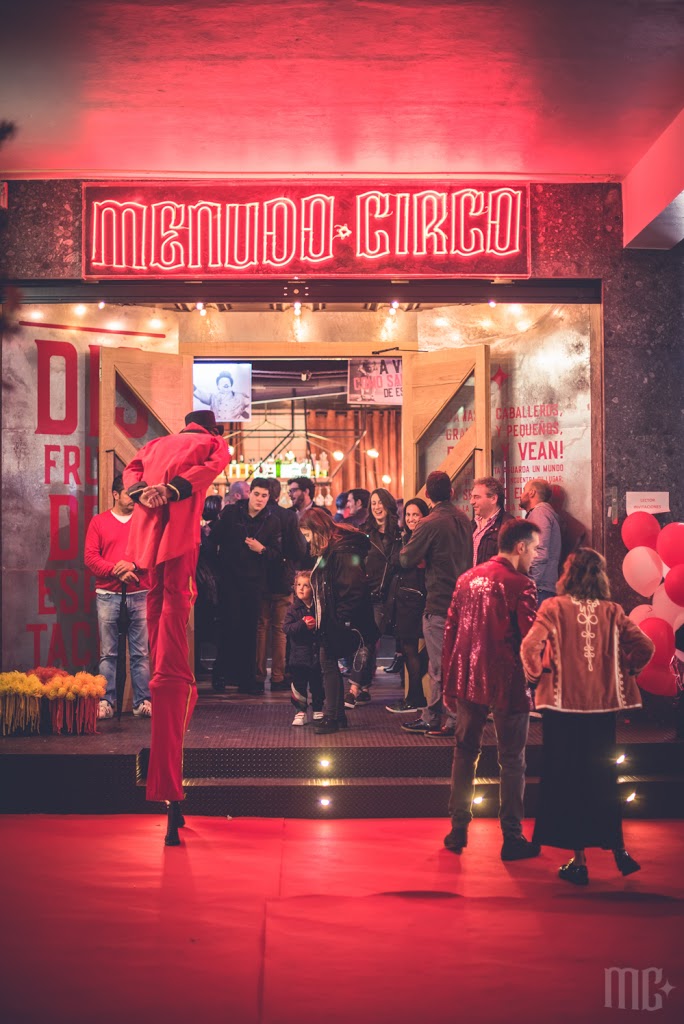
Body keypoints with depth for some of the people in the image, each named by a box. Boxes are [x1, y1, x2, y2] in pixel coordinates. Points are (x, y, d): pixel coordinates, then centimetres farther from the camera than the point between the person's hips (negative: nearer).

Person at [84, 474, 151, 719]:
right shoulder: (98, 522, 9)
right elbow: (91, 557, 1)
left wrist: (133, 565, -13)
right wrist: (115, 571, -12)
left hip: (140, 595, 1)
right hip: (107, 595, 0)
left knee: (141, 653, -1)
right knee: (108, 653, -1)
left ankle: (142, 702, 1)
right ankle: (106, 702, 1)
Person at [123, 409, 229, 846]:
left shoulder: (157, 443, 31)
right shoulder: (215, 443, 19)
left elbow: (131, 470, 15)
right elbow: (213, 465, -2)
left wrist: (142, 492, -1)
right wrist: (174, 490, -12)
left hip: (149, 528, 5)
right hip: (180, 527, -4)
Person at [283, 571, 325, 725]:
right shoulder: (293, 609, -2)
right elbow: (286, 628, -13)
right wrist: (303, 625, -24)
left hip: (317, 656, 1)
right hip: (299, 656, -1)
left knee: (317, 685, 11)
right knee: (299, 685, 1)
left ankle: (318, 711, 26)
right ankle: (300, 712, 11)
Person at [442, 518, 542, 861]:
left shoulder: (467, 579, 6)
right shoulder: (520, 585, -13)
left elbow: (450, 632, 9)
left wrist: (449, 684, 14)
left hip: (468, 679, 6)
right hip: (507, 684, -6)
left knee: (465, 752, 16)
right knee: (511, 761, 4)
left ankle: (458, 830, 19)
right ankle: (512, 838, 9)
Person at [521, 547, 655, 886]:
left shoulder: (554, 607, -8)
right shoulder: (612, 611, 0)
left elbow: (531, 645, -20)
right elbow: (644, 647, -3)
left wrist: (536, 673, -1)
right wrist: (623, 672, 13)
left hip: (563, 705, -3)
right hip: (603, 706, 3)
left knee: (567, 780, 7)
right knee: (602, 780, 18)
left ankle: (579, 861, 9)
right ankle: (619, 850, 22)